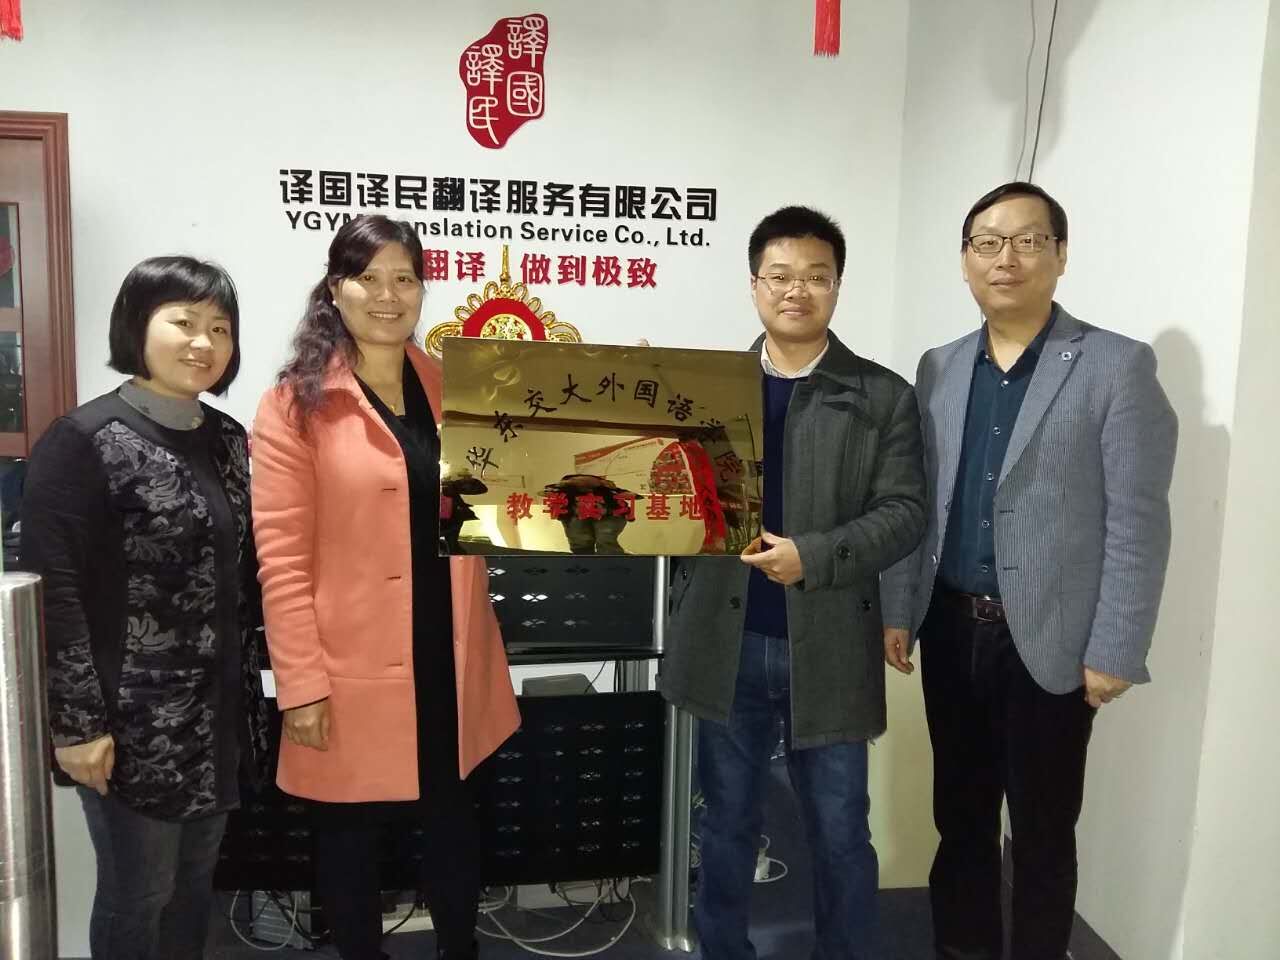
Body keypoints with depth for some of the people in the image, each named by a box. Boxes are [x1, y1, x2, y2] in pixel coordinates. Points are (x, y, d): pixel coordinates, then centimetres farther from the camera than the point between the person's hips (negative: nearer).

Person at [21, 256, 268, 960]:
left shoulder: (230, 440, 7)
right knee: (137, 893, 9)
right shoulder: (82, 440, -12)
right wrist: (77, 721, -16)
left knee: (194, 884, 19)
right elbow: (53, 589, -15)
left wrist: (247, 695, 10)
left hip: (218, 711, 6)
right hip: (132, 720, -6)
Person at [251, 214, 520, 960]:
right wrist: (301, 683, -14)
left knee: (455, 819, 19)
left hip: (451, 660, 5)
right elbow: (281, 555, -10)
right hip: (354, 672, -4)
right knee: (351, 832, 13)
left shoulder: (453, 387, 7)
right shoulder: (297, 403, -7)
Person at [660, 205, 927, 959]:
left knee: (840, 832, 14)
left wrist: (813, 556, -21)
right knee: (729, 823, 18)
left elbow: (903, 513, -7)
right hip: (727, 642, 2)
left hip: (827, 647, -1)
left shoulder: (884, 396, -1)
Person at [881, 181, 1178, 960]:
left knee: (1043, 829, 10)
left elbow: (1138, 523, -10)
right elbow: (914, 504, 10)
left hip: (1049, 640, -4)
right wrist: (899, 611, 7)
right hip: (951, 628, 4)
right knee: (960, 812, 17)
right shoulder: (939, 369, 8)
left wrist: (1115, 652, -12)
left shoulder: (1118, 366, -7)